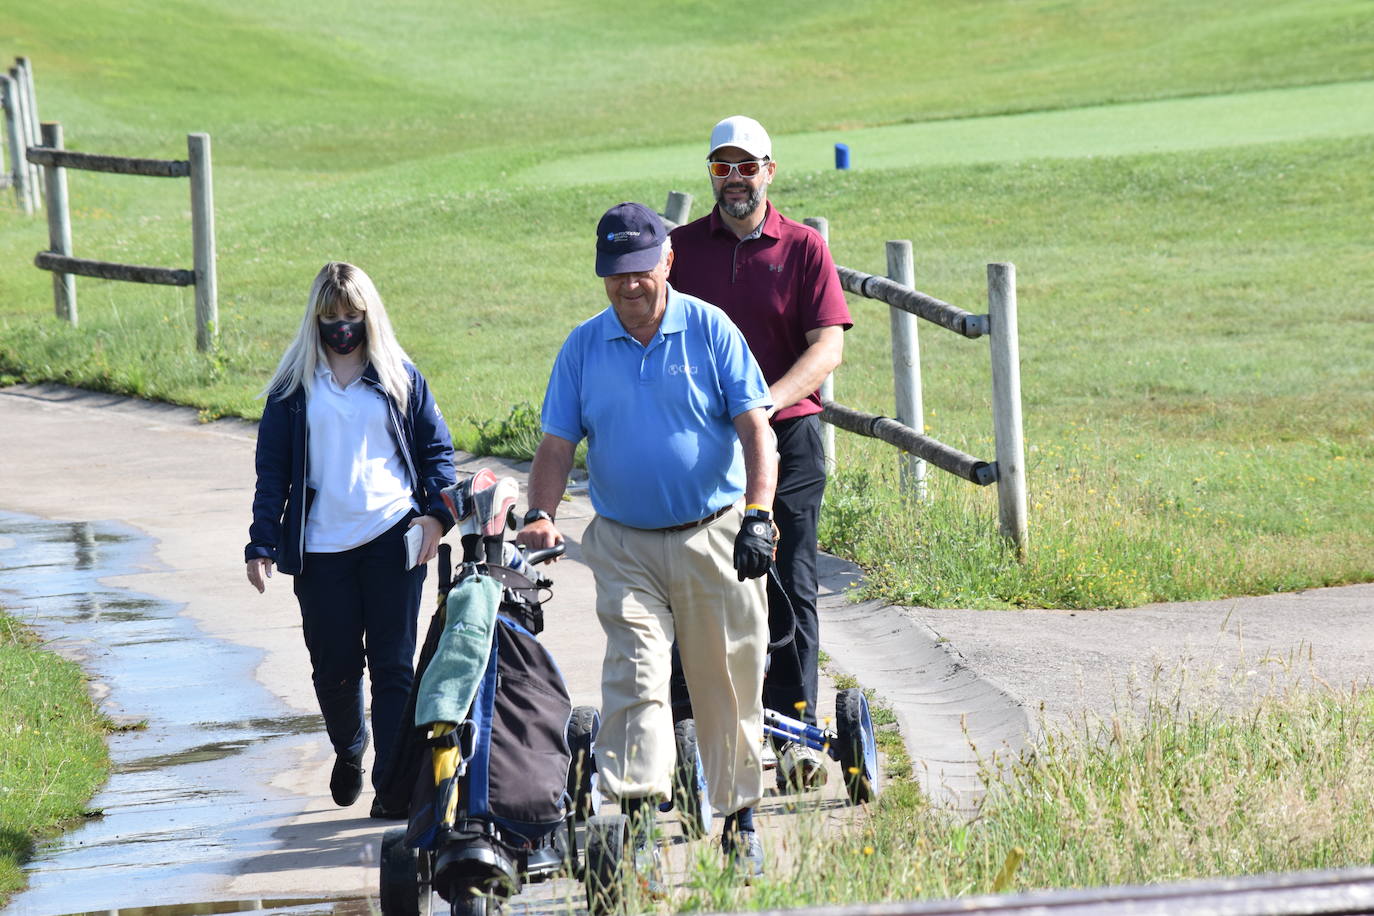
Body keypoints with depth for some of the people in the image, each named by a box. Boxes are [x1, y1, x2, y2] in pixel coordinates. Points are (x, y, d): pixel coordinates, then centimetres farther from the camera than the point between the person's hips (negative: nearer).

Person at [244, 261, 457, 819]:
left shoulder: (399, 377, 8)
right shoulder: (294, 387, 7)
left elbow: (437, 449, 12)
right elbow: (271, 469, 8)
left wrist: (437, 512, -4)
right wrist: (262, 544, 0)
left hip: (393, 538, -1)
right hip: (321, 547, 1)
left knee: (393, 663, -4)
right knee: (334, 665, 4)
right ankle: (348, 752, 33)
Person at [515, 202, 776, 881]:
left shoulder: (709, 330, -2)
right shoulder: (583, 347, 4)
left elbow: (754, 427, -6)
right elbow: (556, 444, 5)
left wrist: (758, 515, -18)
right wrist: (542, 516, -13)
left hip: (715, 537, -1)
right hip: (624, 544, 1)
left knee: (726, 684, 6)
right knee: (636, 674, -13)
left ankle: (740, 818, 21)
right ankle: (637, 822, -20)